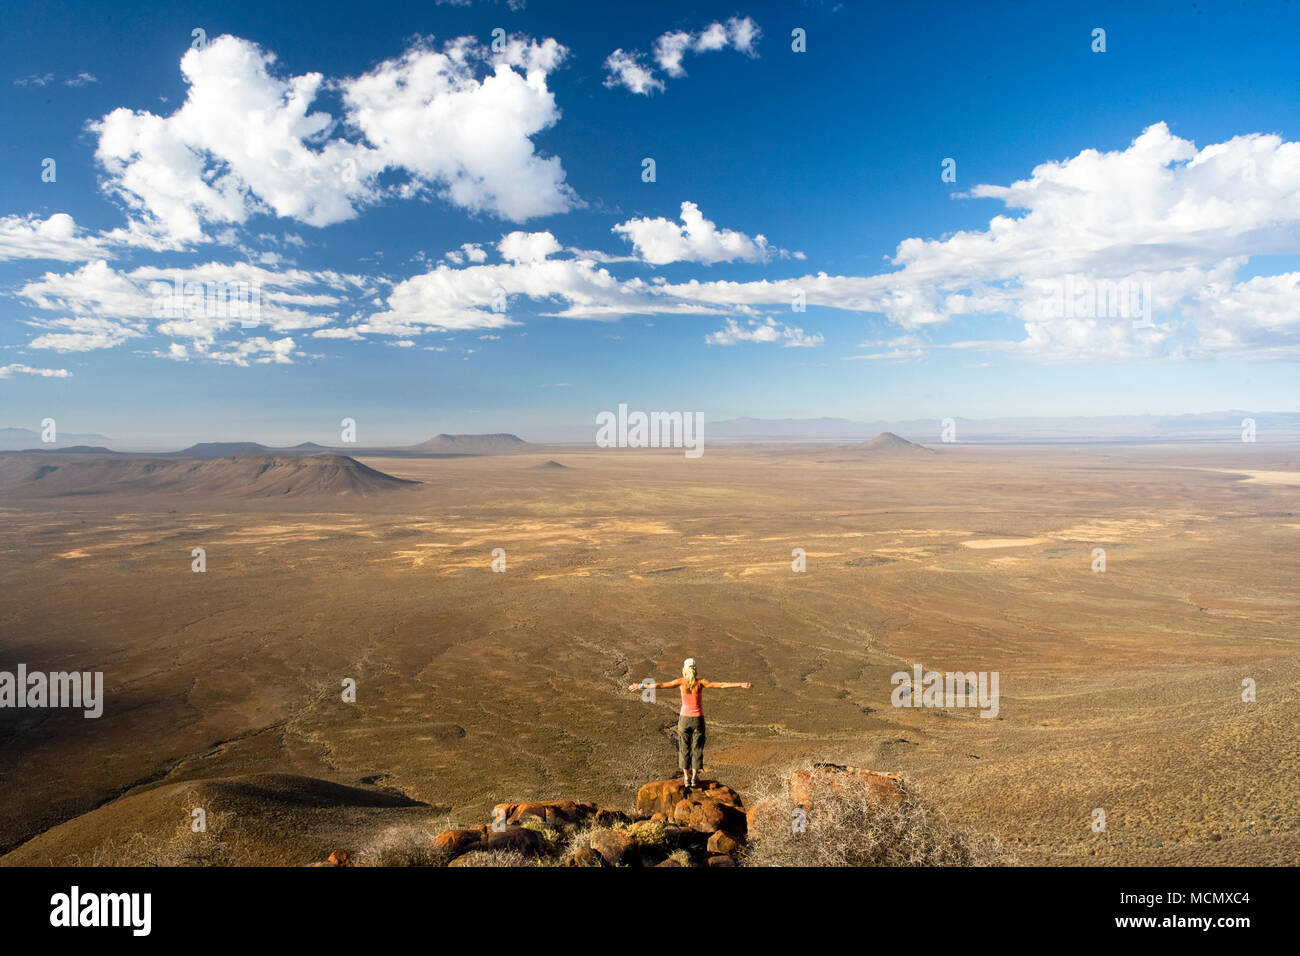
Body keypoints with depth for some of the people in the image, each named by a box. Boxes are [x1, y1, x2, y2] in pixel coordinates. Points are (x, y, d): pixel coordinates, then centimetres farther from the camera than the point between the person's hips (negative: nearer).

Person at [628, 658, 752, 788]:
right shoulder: (701, 682, -12)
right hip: (698, 719, 0)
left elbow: (660, 686, -12)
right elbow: (721, 685, -18)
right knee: (697, 748, 14)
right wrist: (740, 684, -16)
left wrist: (641, 686, -6)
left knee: (684, 748, 14)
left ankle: (686, 778, 16)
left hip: (684, 719, 0)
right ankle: (694, 778, 16)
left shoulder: (681, 681, -12)